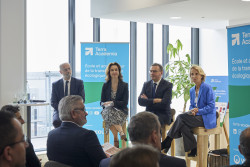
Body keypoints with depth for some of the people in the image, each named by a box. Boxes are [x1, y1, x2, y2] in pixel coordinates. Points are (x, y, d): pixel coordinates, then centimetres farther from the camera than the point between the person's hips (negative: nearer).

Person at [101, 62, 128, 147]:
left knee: (111, 113, -35)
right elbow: (102, 102, 9)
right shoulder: (105, 85, 11)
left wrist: (112, 103, -17)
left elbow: (125, 102, -3)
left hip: (121, 111, -2)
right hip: (107, 110, 2)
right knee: (108, 112, -36)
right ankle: (121, 132, -36)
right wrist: (106, 104, -16)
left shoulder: (124, 85, 5)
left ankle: (116, 139, -31)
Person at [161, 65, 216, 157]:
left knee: (181, 117, -26)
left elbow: (211, 106, -10)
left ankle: (167, 143, -20)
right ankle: (193, 150, -21)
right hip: (196, 116, 7)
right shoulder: (192, 90, 16)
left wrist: (198, 111, -17)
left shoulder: (207, 88, -7)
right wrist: (191, 111, -6)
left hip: (207, 119, -6)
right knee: (183, 125, -27)